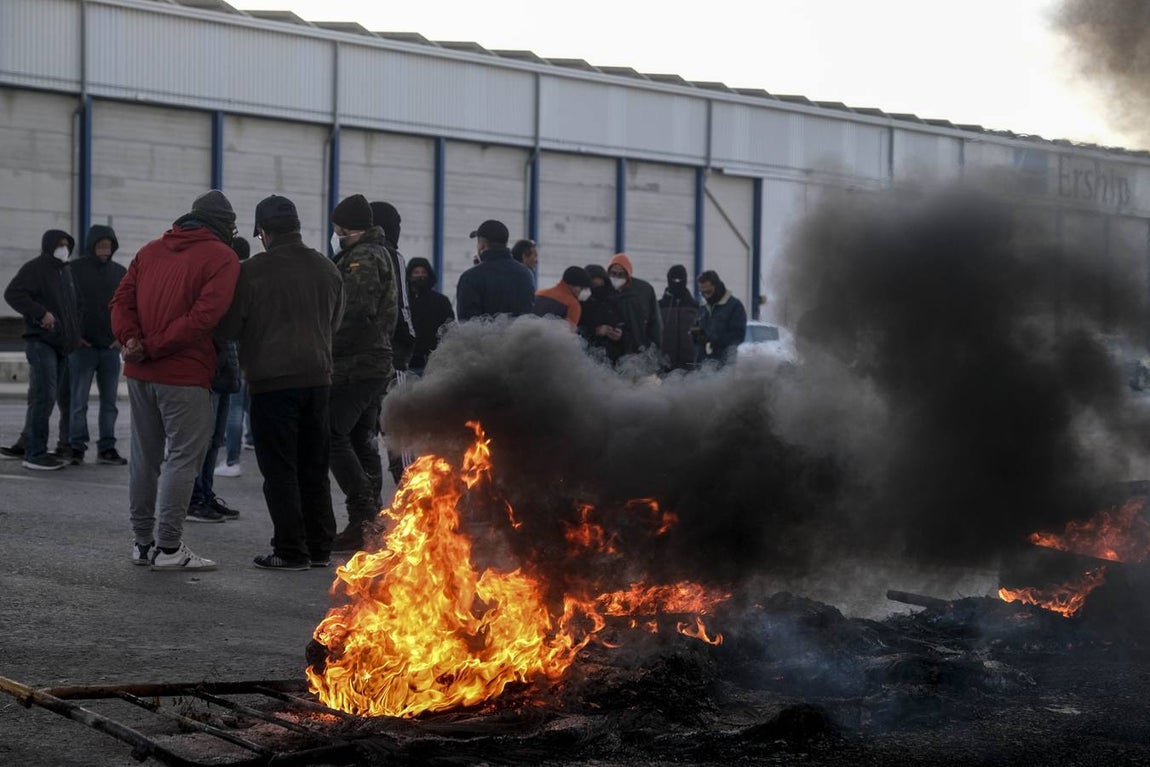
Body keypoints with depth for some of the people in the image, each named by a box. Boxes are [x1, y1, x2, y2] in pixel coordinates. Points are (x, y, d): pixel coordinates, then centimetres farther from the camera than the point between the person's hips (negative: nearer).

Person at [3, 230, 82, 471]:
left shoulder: (66, 271, 18)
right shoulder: (34, 268, -6)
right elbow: (12, 294, -18)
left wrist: (76, 334, 18)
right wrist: (41, 313, -23)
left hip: (62, 344, 8)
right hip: (41, 342, -8)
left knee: (66, 397, 7)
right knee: (44, 395, -13)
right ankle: (35, 453, -10)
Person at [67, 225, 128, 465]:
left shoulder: (120, 272, 8)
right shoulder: (74, 270, -2)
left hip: (111, 346, 3)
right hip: (82, 346, -3)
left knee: (109, 401, 6)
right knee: (78, 401, -2)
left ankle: (107, 448, 11)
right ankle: (76, 447, 2)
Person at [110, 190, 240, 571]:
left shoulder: (151, 250, 14)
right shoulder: (221, 258, -5)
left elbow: (122, 299, 6)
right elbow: (203, 316, -17)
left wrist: (132, 340, -6)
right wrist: (155, 347, -14)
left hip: (140, 372, 7)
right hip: (184, 375, -7)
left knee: (144, 455, 14)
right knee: (182, 457, -1)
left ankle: (143, 541, 22)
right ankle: (168, 547, -1)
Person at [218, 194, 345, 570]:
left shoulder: (251, 271, -11)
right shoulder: (327, 269, 6)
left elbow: (228, 328, -4)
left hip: (272, 380, -5)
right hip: (318, 378, 5)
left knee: (280, 469, 1)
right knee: (314, 468, 13)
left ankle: (291, 550, 1)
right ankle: (320, 548, 17)